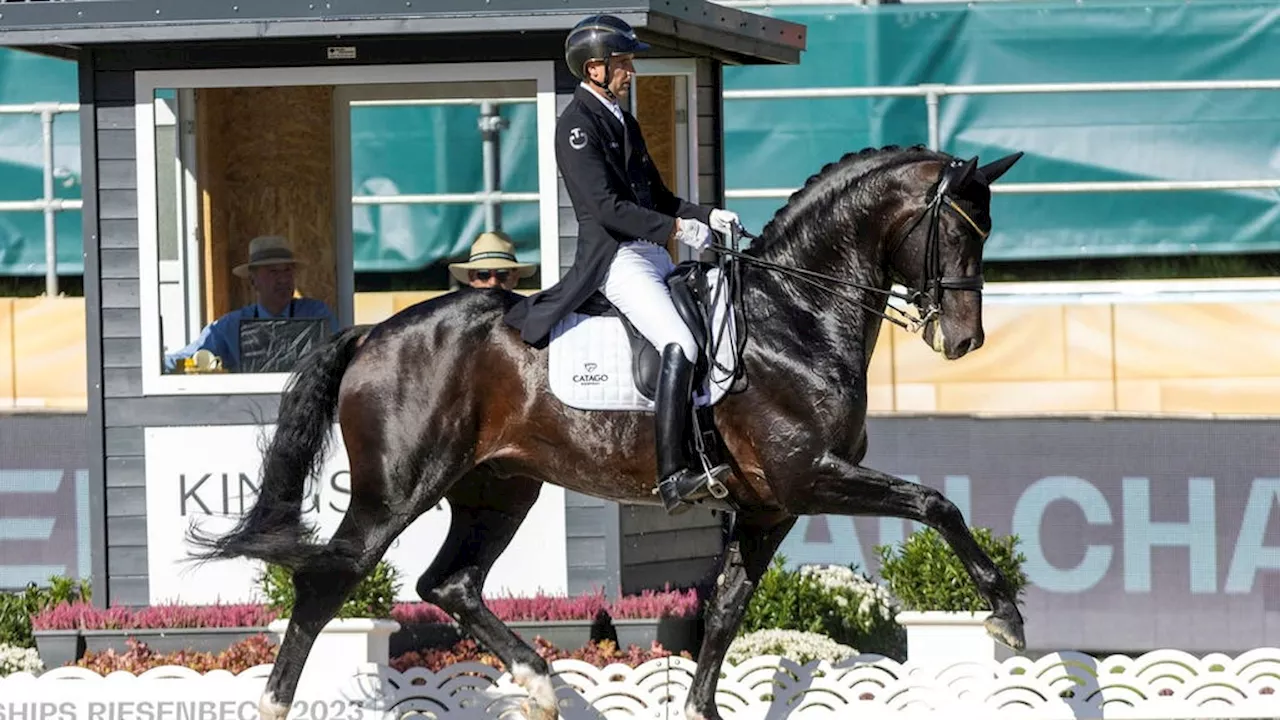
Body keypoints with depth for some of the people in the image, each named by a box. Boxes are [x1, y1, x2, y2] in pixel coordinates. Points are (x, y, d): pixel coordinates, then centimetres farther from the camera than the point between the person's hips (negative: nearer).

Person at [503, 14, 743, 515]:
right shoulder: (577, 125, -9)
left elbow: (658, 197, 24)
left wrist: (706, 217, 9)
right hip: (615, 260, -10)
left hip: (654, 254, 10)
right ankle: (672, 478, -32)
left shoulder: (622, 121, 20)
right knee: (680, 346, -25)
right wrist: (675, 229, -20)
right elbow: (606, 206, -18)